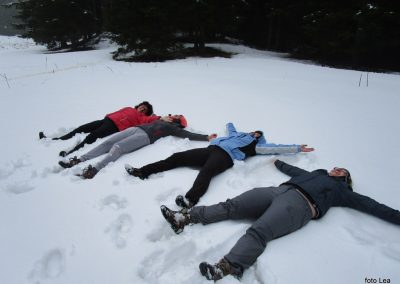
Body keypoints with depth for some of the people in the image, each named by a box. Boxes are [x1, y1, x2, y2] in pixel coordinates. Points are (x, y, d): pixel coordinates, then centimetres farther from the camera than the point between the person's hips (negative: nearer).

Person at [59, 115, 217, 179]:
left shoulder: (172, 128, 16)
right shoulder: (162, 120, 35)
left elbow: (188, 135, 6)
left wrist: (206, 137, 3)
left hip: (145, 136, -6)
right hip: (135, 129, 6)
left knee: (117, 147, -28)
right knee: (107, 143, -9)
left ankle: (95, 170, -44)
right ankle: (80, 160, -15)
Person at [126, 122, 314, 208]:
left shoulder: (256, 145, 21)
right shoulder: (238, 135, 37)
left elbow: (276, 148, 15)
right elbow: (230, 125, 56)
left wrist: (298, 148, 15)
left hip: (225, 156, -6)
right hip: (212, 149, 6)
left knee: (206, 170, -40)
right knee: (177, 157, -9)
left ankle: (190, 199, -63)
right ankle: (143, 171, -11)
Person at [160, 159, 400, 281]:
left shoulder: (341, 191, 29)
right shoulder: (316, 173, 40)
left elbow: (369, 205, 26)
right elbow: (292, 169, 51)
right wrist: (277, 161, 62)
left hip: (298, 203, -5)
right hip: (278, 190, 5)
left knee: (258, 232, -32)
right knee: (230, 206, -12)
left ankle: (227, 269, -48)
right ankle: (186, 218, -17)